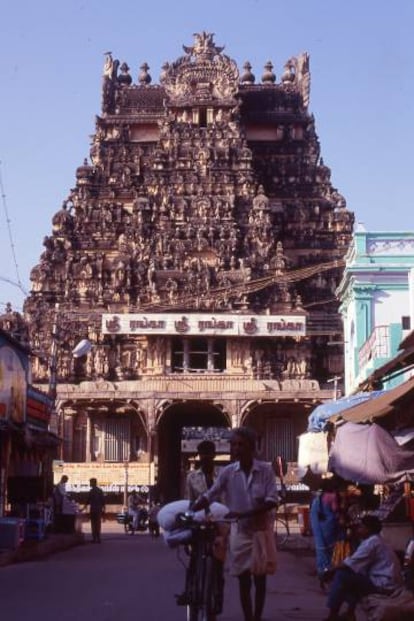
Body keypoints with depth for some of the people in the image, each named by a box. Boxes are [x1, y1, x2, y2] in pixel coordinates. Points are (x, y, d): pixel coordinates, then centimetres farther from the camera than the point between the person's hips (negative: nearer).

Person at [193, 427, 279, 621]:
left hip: (261, 529, -2)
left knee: (259, 579, 5)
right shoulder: (228, 472, -6)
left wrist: (244, 513, -25)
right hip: (239, 530, 2)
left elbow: (272, 501, -15)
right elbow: (209, 496, -8)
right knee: (243, 580, 7)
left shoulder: (266, 470, -11)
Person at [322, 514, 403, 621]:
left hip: (384, 584, -10)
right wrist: (334, 570, 13)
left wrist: (330, 572, 1)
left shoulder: (371, 542, -13)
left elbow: (349, 565, -13)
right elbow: (354, 564, 21)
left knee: (341, 576, -11)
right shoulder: (376, 541, 19)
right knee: (350, 575, 20)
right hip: (388, 583, 10)